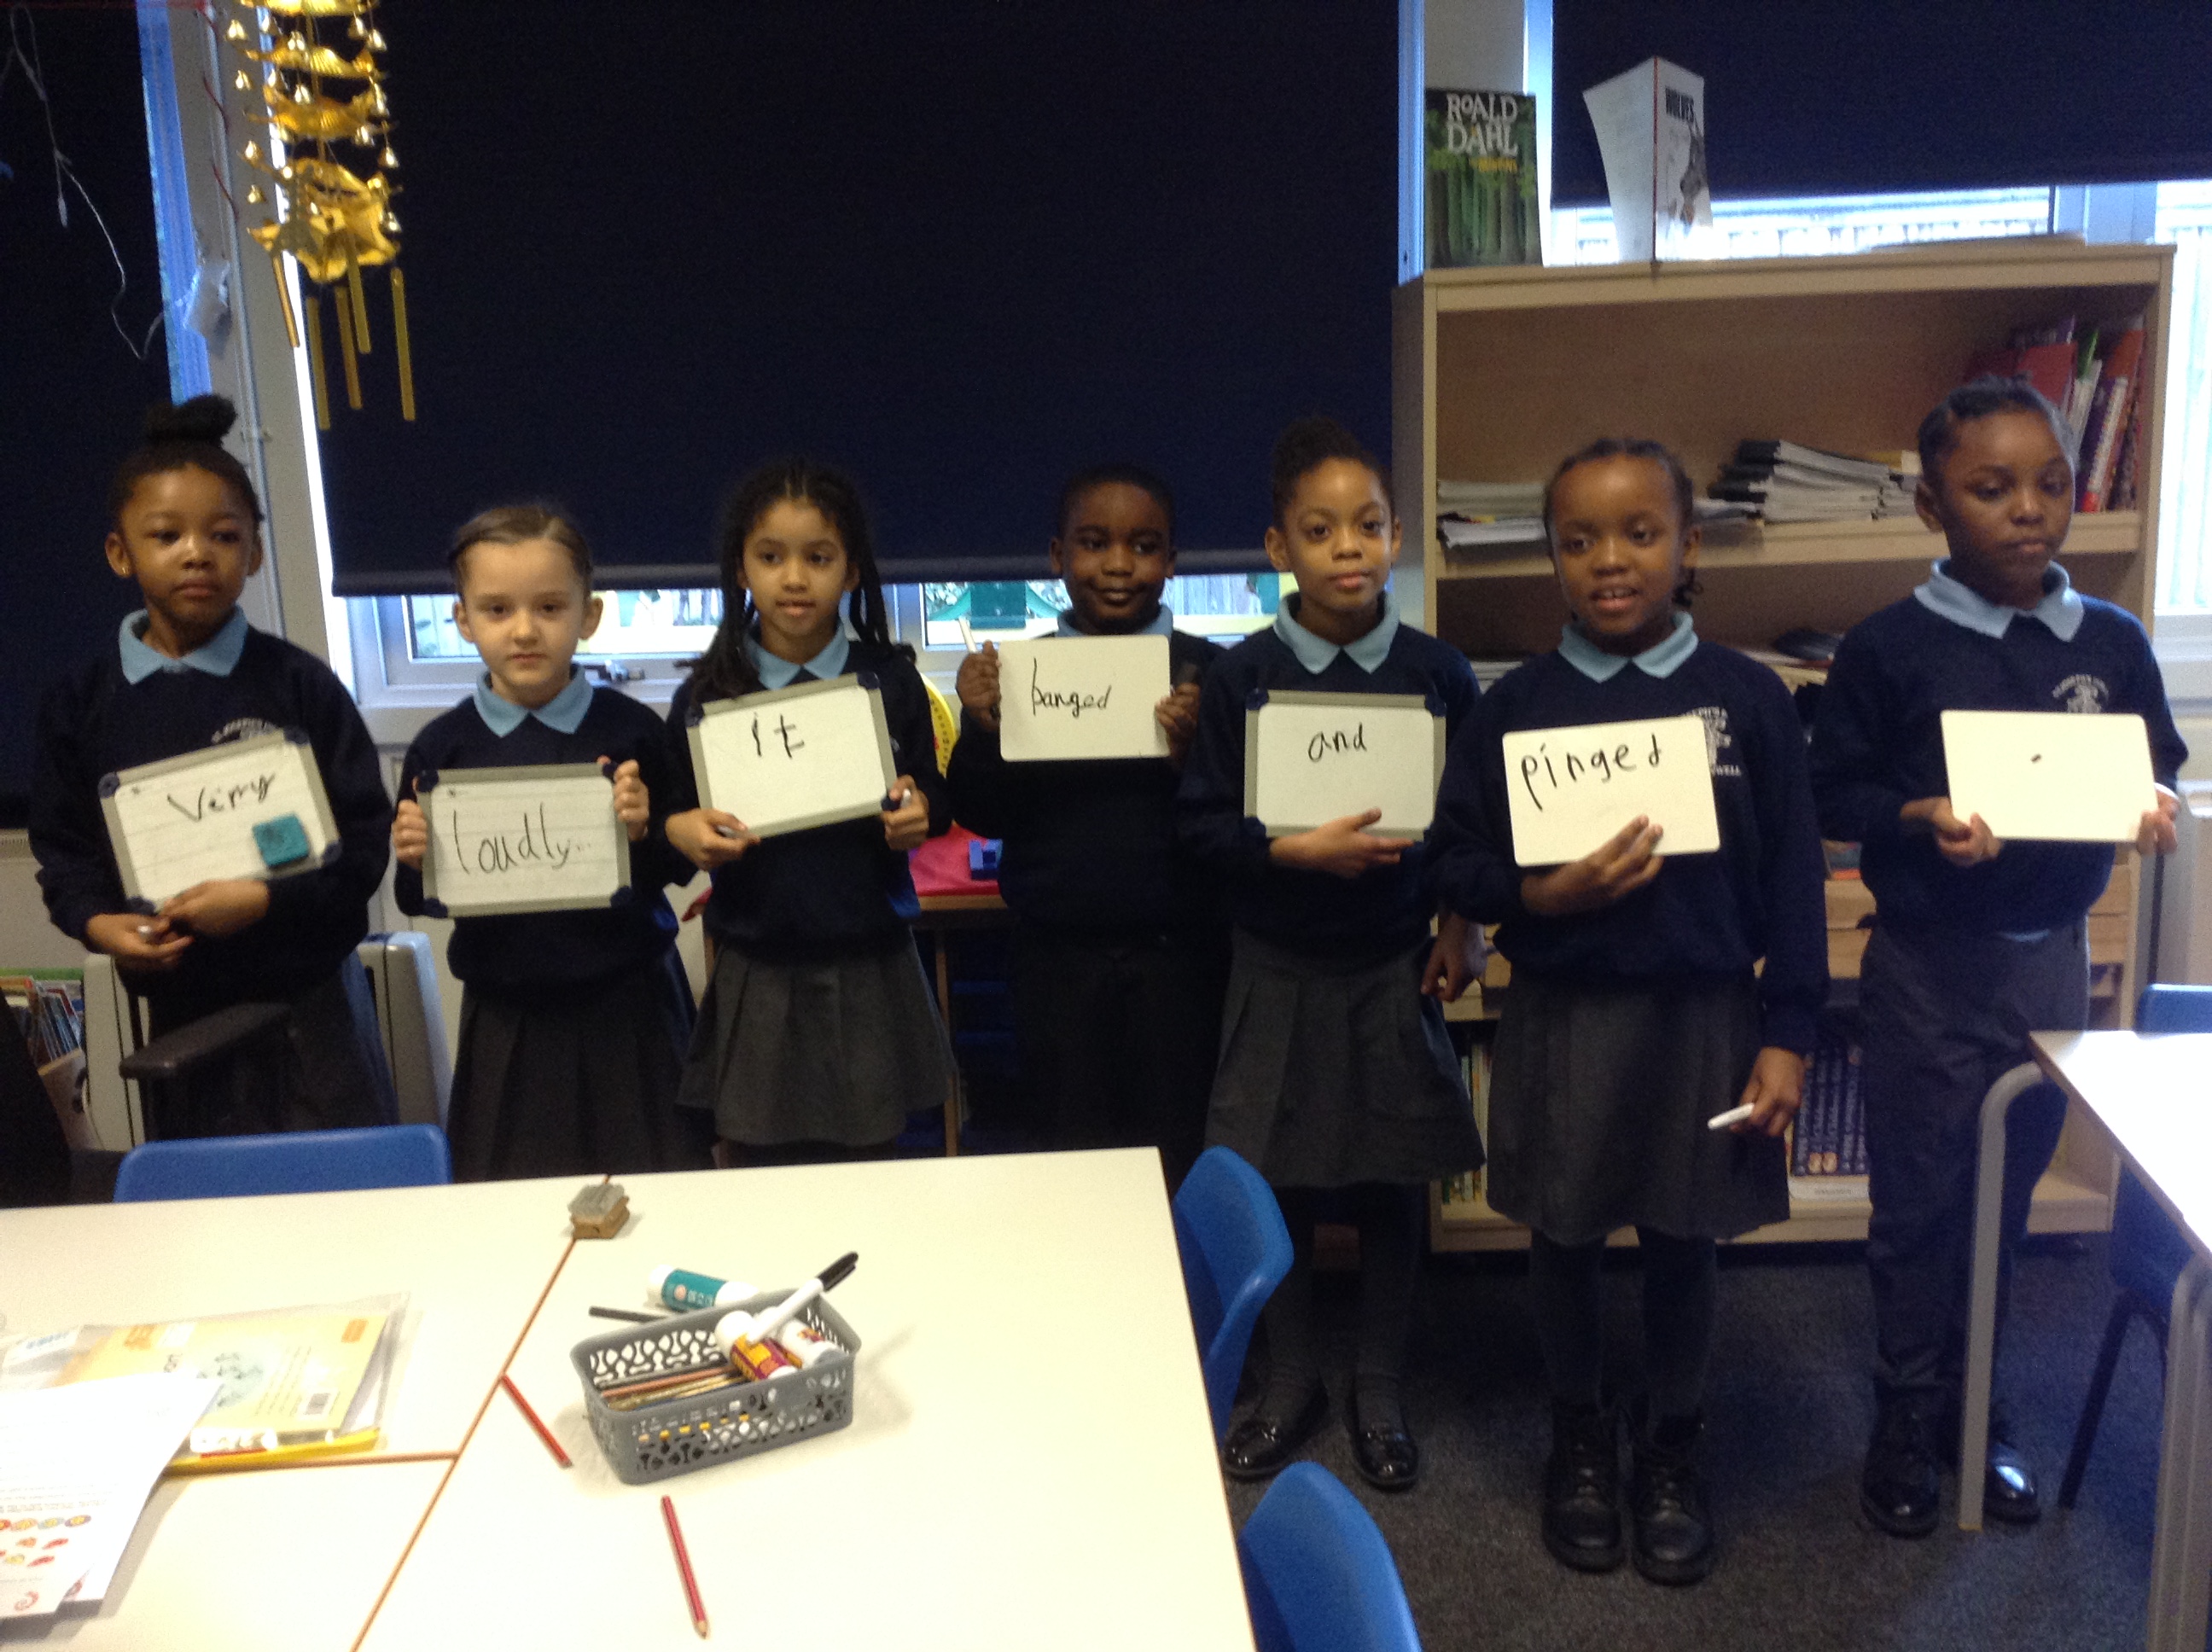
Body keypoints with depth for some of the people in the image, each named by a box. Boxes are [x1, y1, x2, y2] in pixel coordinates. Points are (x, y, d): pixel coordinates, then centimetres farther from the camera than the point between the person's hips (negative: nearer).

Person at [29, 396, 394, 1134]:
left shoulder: (298, 685, -6)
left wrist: (264, 898, -20)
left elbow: (362, 838, -7)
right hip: (180, 1003, 3)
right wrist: (97, 921, -12)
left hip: (309, 996, -2)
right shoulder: (82, 702, 3)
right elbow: (62, 845, 7)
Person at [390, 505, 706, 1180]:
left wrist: (644, 832, -21)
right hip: (506, 1016, 1)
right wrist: (416, 860, -16)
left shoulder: (631, 731, -5)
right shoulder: (440, 749, -1)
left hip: (626, 1007, -1)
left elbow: (679, 865, -1)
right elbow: (416, 901, 5)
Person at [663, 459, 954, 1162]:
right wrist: (683, 831, -15)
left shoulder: (890, 682, 0)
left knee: (867, 1166, 9)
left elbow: (931, 797, 9)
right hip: (756, 976, 0)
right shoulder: (706, 696, 0)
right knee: (761, 1163, 8)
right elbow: (672, 815, 7)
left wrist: (917, 814, -13)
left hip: (868, 970, 0)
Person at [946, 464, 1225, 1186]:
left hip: (1178, 954, -1)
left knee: (1179, 1159, 7)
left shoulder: (1204, 671, -2)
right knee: (1074, 1152, 12)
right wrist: (980, 729, -13)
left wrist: (1193, 754, -25)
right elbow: (982, 816, 3)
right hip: (1059, 956, 2)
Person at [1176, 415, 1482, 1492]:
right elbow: (1202, 820, -7)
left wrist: (1459, 927, -2)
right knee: (1281, 1185, 8)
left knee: (1395, 1185, 9)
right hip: (1279, 968, 0)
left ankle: (1377, 1392, 28)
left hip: (1396, 967, 1)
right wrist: (1297, 851, -20)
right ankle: (1290, 1387, 28)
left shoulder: (1437, 673, -2)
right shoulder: (1242, 677, -5)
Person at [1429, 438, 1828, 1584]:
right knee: (1565, 1242, 14)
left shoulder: (1748, 698, -4)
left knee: (1682, 1246, 13)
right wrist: (1541, 895, -19)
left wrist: (1784, 1036, -3)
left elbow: (1792, 878, -2)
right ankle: (1580, 1443, 35)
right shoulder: (1516, 705, -3)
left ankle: (1671, 1451, 34)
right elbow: (1454, 863, 0)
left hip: (1702, 1016, 0)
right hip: (1560, 1019, 1)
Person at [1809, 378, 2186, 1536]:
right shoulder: (1889, 648, -10)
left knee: (2008, 1193, 15)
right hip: (1928, 963, -3)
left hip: (2050, 953, 4)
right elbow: (1832, 793, -6)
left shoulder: (2111, 643, 1)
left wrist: (2152, 809, -9)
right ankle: (1905, 1417, 23)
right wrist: (1923, 818, -23)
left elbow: (2155, 767, 12)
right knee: (1918, 1201, 7)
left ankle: (1968, 1401, 32)